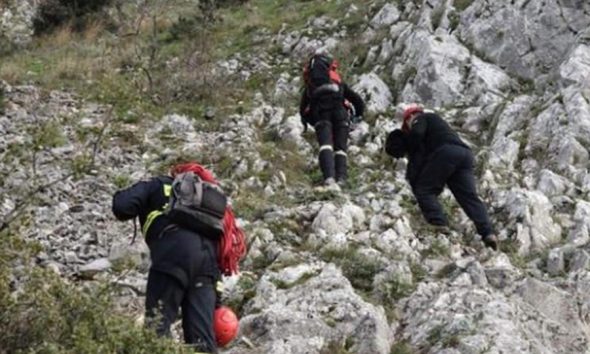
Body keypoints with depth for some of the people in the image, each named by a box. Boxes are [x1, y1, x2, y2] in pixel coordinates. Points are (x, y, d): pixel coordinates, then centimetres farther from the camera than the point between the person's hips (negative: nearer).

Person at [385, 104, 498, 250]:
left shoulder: (420, 119, 17)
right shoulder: (435, 121, 42)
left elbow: (416, 135, -5)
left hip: (446, 152, -8)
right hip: (465, 153, 8)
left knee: (423, 189, 0)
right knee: (469, 196, -2)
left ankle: (440, 226, -17)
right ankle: (487, 233, -18)